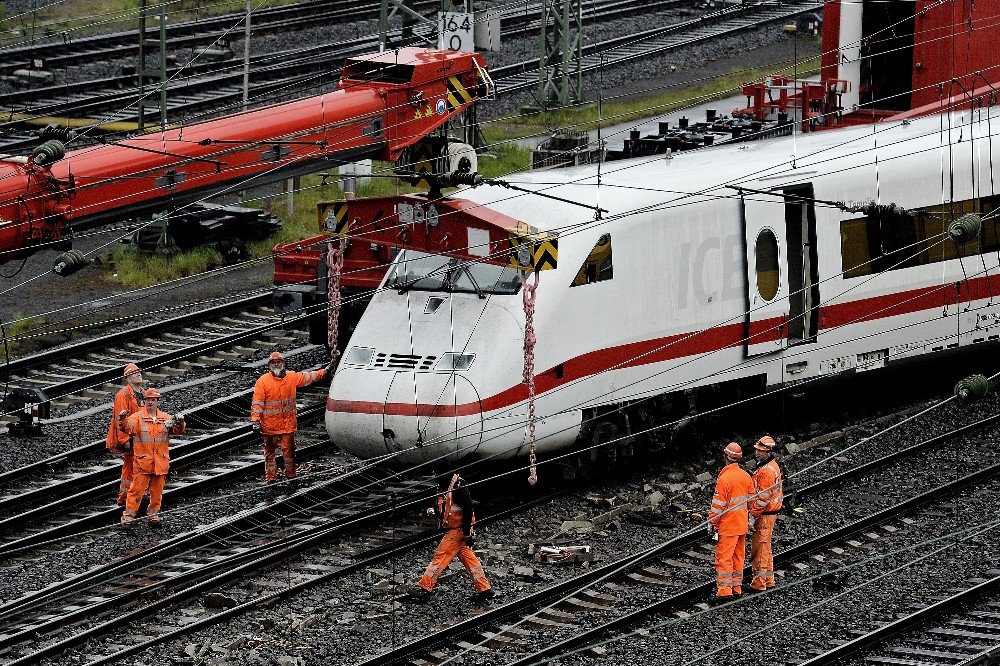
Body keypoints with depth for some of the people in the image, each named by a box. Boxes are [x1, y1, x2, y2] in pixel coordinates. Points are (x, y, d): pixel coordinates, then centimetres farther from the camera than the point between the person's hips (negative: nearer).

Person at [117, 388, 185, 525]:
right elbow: (128, 427, -18)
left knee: (157, 491, 11)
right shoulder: (138, 417, -1)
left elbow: (177, 430, -3)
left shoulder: (165, 418, 7)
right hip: (142, 461, -3)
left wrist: (179, 422, -26)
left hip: (160, 462, 3)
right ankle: (128, 515, 1)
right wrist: (123, 420, -40)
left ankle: (153, 514, 24)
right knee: (137, 489, -5)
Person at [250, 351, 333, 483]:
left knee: (288, 448, 4)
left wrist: (325, 371, 24)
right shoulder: (263, 381, -5)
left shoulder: (292, 377, 6)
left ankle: (290, 473, 15)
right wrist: (255, 420, -11)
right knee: (270, 449, 4)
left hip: (288, 422, 2)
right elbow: (257, 402, -6)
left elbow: (308, 377, 21)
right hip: (270, 424, -2)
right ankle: (271, 476, 10)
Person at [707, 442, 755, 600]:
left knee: (723, 557, -4)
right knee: (738, 556, 15)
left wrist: (711, 523, -7)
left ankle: (724, 589, -7)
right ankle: (737, 586, 21)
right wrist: (750, 520, 23)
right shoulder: (745, 476, 3)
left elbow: (718, 504, -17)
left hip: (728, 525, -7)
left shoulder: (724, 479, -20)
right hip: (742, 524, 7)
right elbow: (752, 499, 12)